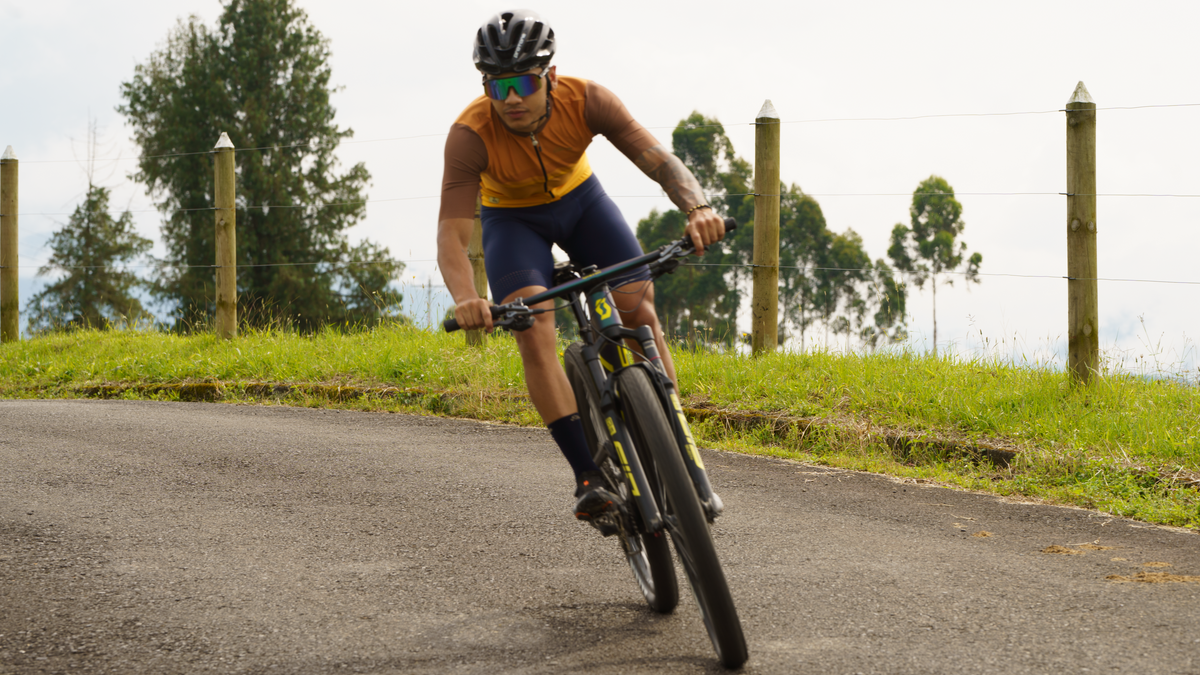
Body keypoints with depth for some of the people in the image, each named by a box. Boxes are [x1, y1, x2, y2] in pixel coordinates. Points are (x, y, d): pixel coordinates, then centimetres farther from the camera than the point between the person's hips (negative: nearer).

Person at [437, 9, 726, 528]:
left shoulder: (585, 101, -30)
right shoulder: (471, 135, -34)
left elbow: (658, 159, -36)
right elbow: (451, 236, -38)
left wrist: (697, 207, -57)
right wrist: (465, 300, -57)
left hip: (579, 198, 2)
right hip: (512, 218, -2)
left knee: (640, 313, -14)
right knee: (534, 332, -23)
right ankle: (588, 476, -23)